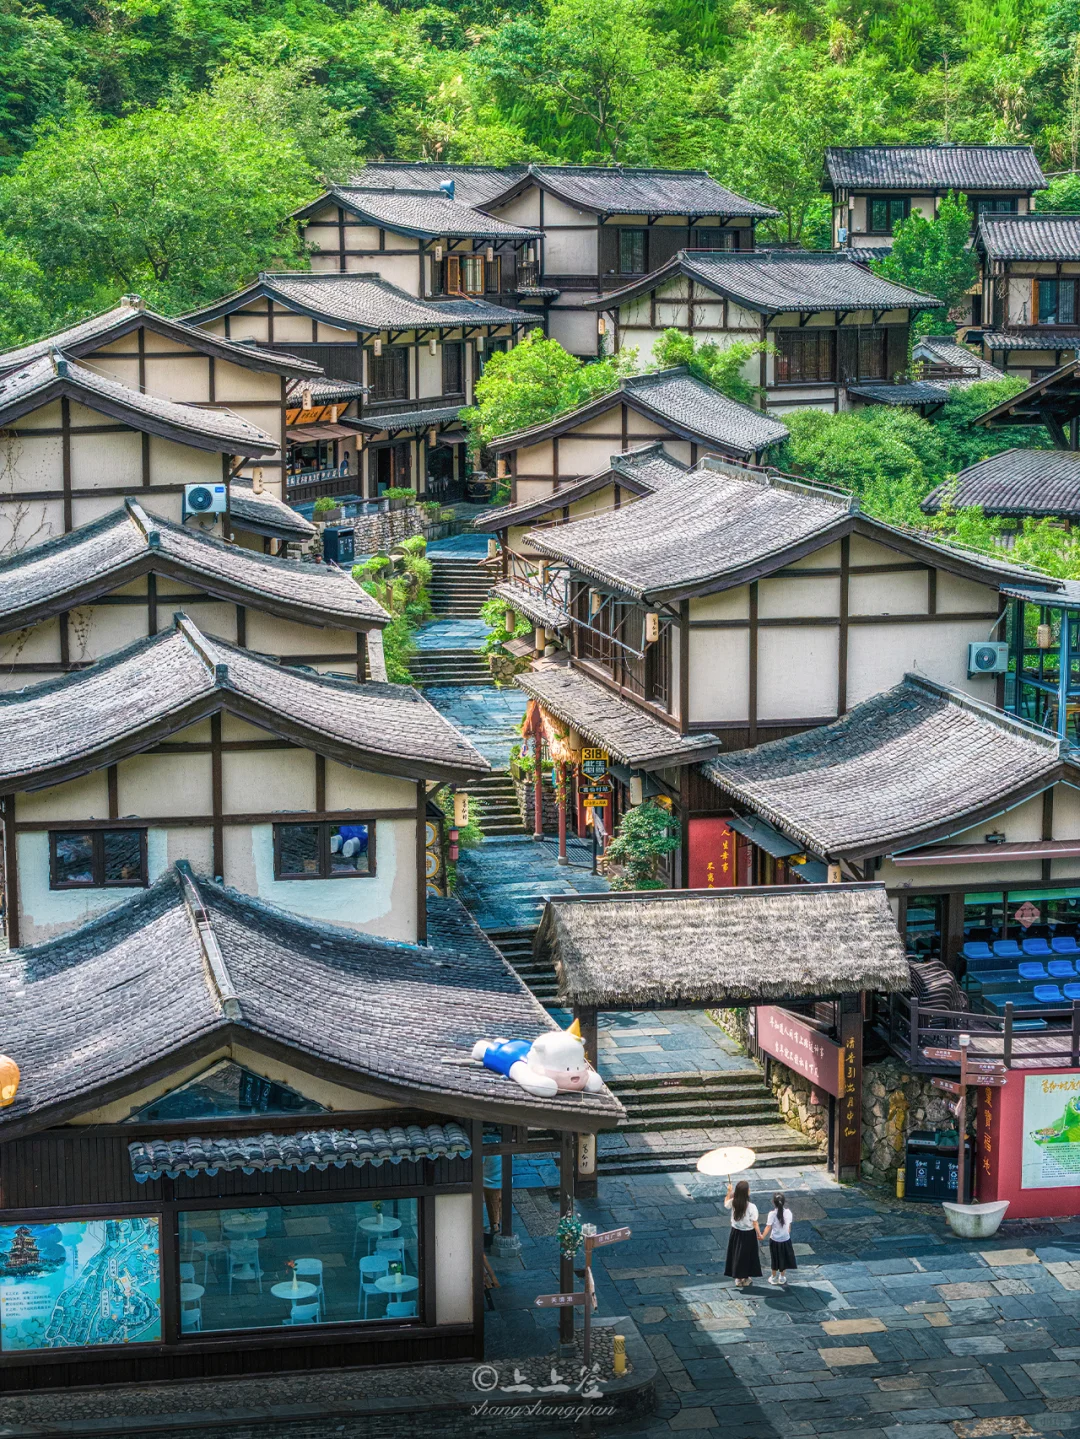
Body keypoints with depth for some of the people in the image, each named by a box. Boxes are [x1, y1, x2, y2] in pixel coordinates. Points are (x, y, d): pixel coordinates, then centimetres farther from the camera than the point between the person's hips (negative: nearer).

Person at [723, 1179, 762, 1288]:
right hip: (748, 1234, -3)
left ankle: (738, 1278, 29)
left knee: (736, 1254, 18)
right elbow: (755, 1223, -17)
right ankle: (745, 1279, 28)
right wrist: (759, 1234, -1)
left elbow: (726, 1204, 9)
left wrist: (729, 1192, 18)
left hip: (736, 1233, 3)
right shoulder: (751, 1207, -26)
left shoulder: (733, 1203, -16)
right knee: (747, 1255, 15)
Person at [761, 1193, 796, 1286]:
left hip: (774, 1240, -2)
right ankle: (782, 1277, 31)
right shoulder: (788, 1212, -10)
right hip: (785, 1239, 2)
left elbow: (768, 1227, -18)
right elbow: (789, 1226, 0)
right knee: (784, 1258, 19)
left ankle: (774, 1277, 28)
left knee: (775, 1258, 15)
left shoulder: (772, 1213, -20)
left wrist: (763, 1236, -5)